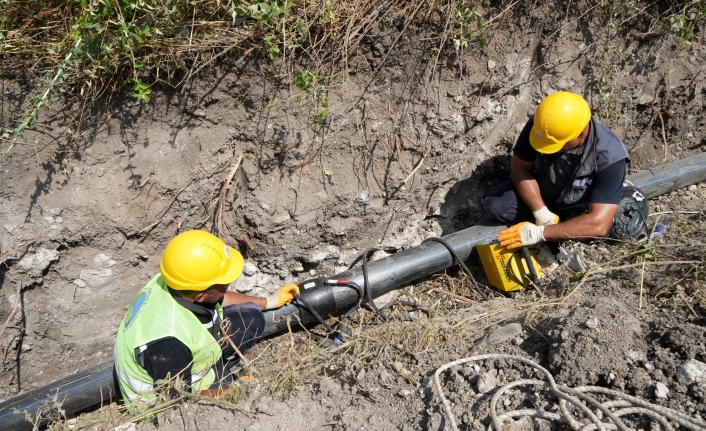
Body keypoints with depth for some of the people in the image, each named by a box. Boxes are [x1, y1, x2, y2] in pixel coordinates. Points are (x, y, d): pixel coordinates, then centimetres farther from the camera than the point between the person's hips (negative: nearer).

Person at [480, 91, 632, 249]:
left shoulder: (609, 156, -33)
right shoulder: (539, 126, -26)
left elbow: (598, 224, -37)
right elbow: (520, 168, -14)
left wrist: (540, 233, -42)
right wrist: (542, 214, -26)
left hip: (578, 211, -1)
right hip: (538, 193, 2)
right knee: (493, 205, -23)